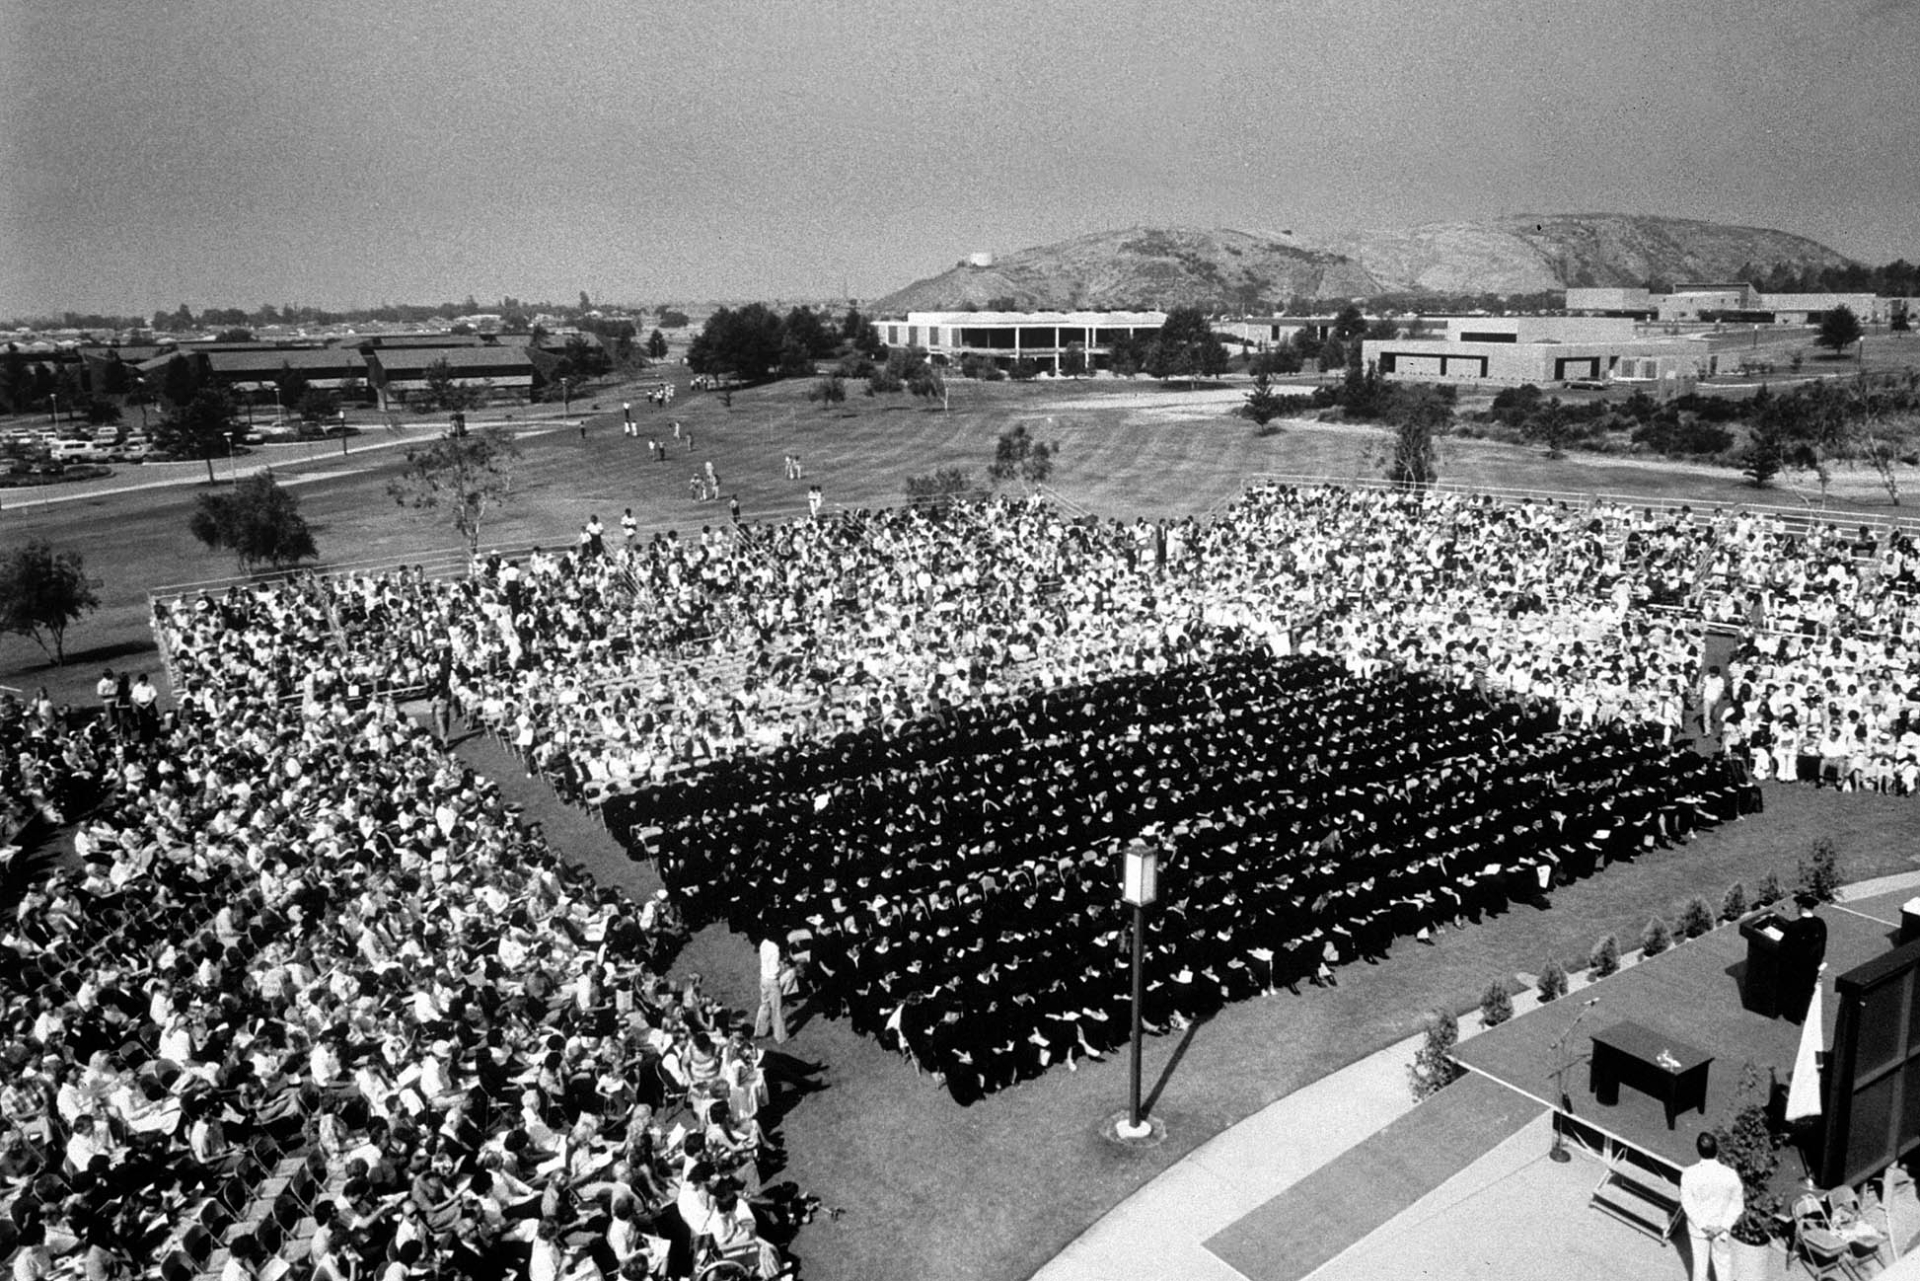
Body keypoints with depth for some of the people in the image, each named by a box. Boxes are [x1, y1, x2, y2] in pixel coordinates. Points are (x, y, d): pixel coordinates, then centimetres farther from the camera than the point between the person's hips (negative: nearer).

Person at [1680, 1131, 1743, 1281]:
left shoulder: (1688, 1174, -24)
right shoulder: (1730, 1174, -24)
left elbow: (1687, 1202, -17)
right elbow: (1737, 1203, -17)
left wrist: (1703, 1226, -11)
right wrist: (1723, 1227, -13)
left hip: (1697, 1228, 0)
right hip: (1722, 1229, 0)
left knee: (1699, 1263, 21)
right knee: (1723, 1263, 23)